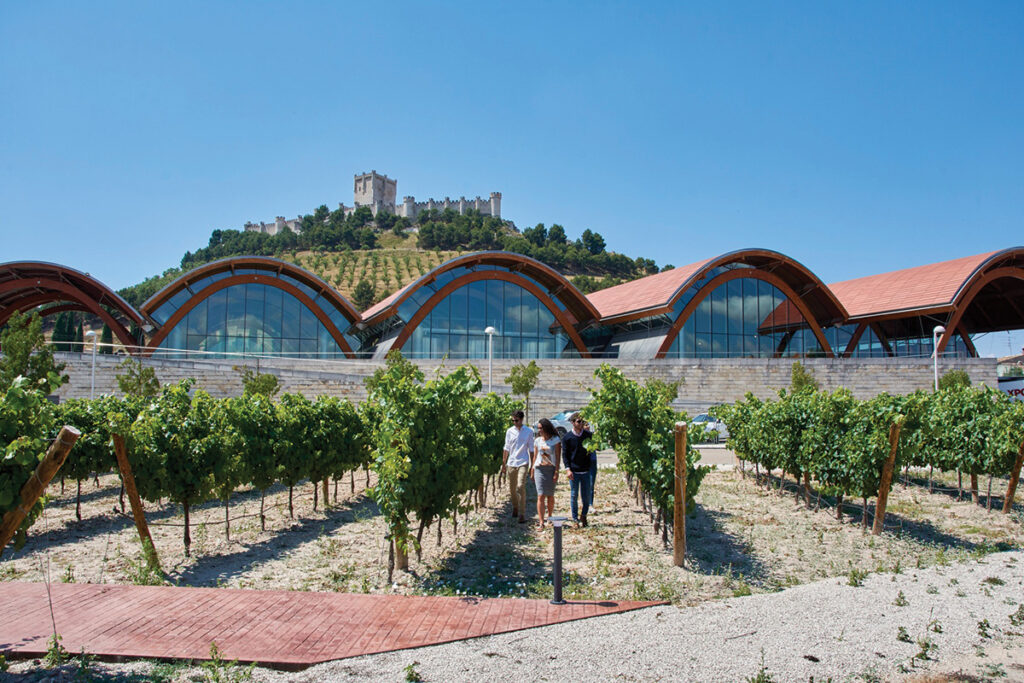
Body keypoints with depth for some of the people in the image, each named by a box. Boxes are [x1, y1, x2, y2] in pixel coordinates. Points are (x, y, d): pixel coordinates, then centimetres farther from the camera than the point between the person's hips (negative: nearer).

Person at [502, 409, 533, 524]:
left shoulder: (529, 431, 0)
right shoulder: (510, 431, 6)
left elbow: (531, 449, 5)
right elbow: (506, 448, 12)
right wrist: (503, 463, 11)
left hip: (523, 463, -3)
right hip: (511, 463, 3)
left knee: (521, 487, -15)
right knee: (512, 488, 10)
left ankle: (522, 514, -12)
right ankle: (515, 508, 33)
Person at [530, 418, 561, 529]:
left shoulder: (556, 440, -1)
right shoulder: (537, 441, 9)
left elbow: (558, 457, -4)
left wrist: (556, 472, -11)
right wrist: (532, 472, 12)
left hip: (551, 469, -2)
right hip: (539, 469, 2)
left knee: (550, 496, 8)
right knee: (541, 496, -8)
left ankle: (549, 517, 27)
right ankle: (541, 521, -11)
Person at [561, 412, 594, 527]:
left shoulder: (588, 434, 3)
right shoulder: (567, 437, -2)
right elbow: (565, 454, 0)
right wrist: (568, 469, -10)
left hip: (586, 470, 2)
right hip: (574, 471, -2)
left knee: (586, 496, 6)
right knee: (574, 496, 4)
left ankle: (583, 515, 27)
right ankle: (576, 519, 15)